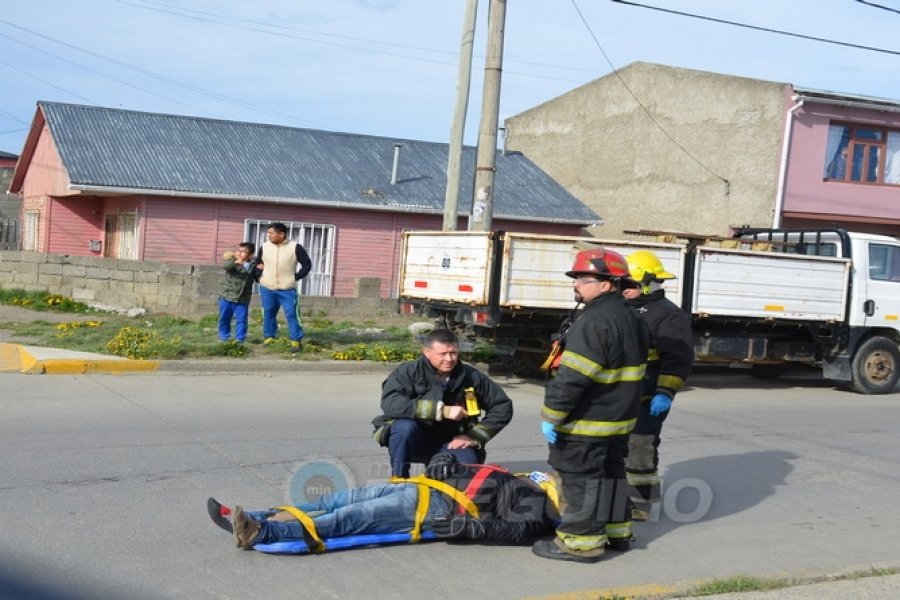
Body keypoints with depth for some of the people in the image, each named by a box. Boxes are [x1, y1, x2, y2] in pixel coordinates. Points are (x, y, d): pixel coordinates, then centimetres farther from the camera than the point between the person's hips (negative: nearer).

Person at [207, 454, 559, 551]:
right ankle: (247, 520, -12)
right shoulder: (516, 483, 31)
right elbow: (471, 475, 33)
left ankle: (259, 532, -36)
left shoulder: (536, 506, 5)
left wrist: (469, 527, -26)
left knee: (352, 517, -24)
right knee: (338, 501, -5)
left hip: (443, 507, -8)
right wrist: (447, 463, 11)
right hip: (428, 487, 8)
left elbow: (518, 530, -16)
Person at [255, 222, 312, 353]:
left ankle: (295, 341, 3)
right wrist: (260, 276, 4)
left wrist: (296, 277, -8)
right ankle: (268, 338, 22)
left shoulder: (295, 247, -7)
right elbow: (257, 263, 18)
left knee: (291, 314, -4)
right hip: (267, 289, 3)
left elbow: (307, 264, -1)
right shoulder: (264, 247, 3)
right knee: (268, 314, 10)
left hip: (288, 290, -3)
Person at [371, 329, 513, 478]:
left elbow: (503, 406, 3)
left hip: (449, 444, 2)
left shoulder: (471, 376, -4)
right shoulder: (409, 372, -14)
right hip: (415, 442, -2)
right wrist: (442, 410, -35)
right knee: (405, 426, -33)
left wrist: (475, 437, -8)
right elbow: (389, 403, -32)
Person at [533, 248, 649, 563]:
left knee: (580, 479, -1)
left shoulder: (593, 322, -22)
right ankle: (616, 531, 31)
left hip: (587, 422, -10)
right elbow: (632, 368, 19)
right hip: (619, 418, 10)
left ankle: (581, 541, 6)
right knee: (611, 472, 20)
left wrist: (551, 415, -20)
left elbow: (572, 377, -26)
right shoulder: (630, 318, 11)